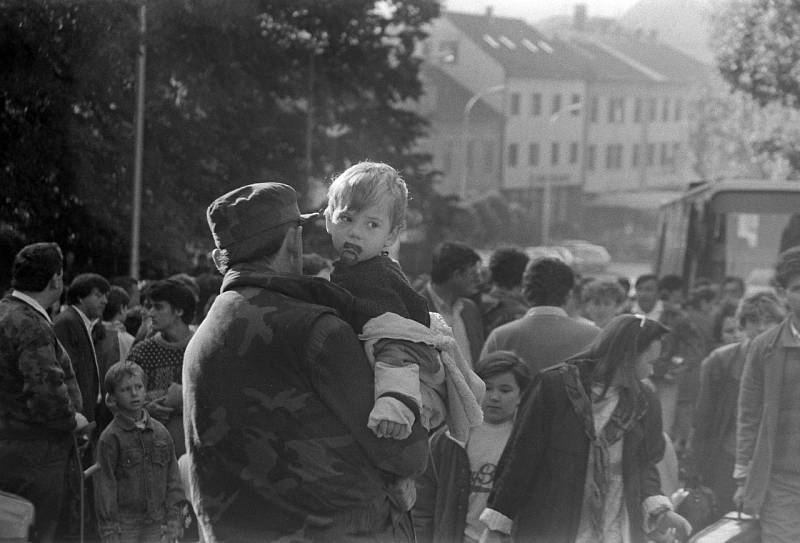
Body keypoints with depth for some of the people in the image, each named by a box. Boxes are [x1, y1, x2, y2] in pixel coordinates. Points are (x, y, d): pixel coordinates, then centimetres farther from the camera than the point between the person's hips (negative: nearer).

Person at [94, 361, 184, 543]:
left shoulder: (160, 432, 6)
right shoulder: (110, 438, -8)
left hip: (154, 522, 4)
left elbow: (172, 476, 10)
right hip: (124, 524, -4)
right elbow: (104, 483, -8)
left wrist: (173, 517, 5)